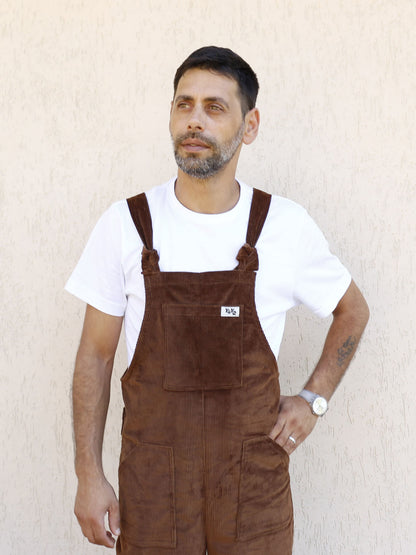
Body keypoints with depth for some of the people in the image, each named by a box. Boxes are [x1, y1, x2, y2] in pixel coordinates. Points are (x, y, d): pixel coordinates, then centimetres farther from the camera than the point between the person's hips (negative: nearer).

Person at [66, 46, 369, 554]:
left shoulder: (286, 226, -5)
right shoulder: (125, 224, -5)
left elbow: (352, 310, 13)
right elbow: (96, 353, 0)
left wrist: (313, 398, 2)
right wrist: (89, 476, -3)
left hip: (254, 478, 0)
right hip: (152, 476, 0)